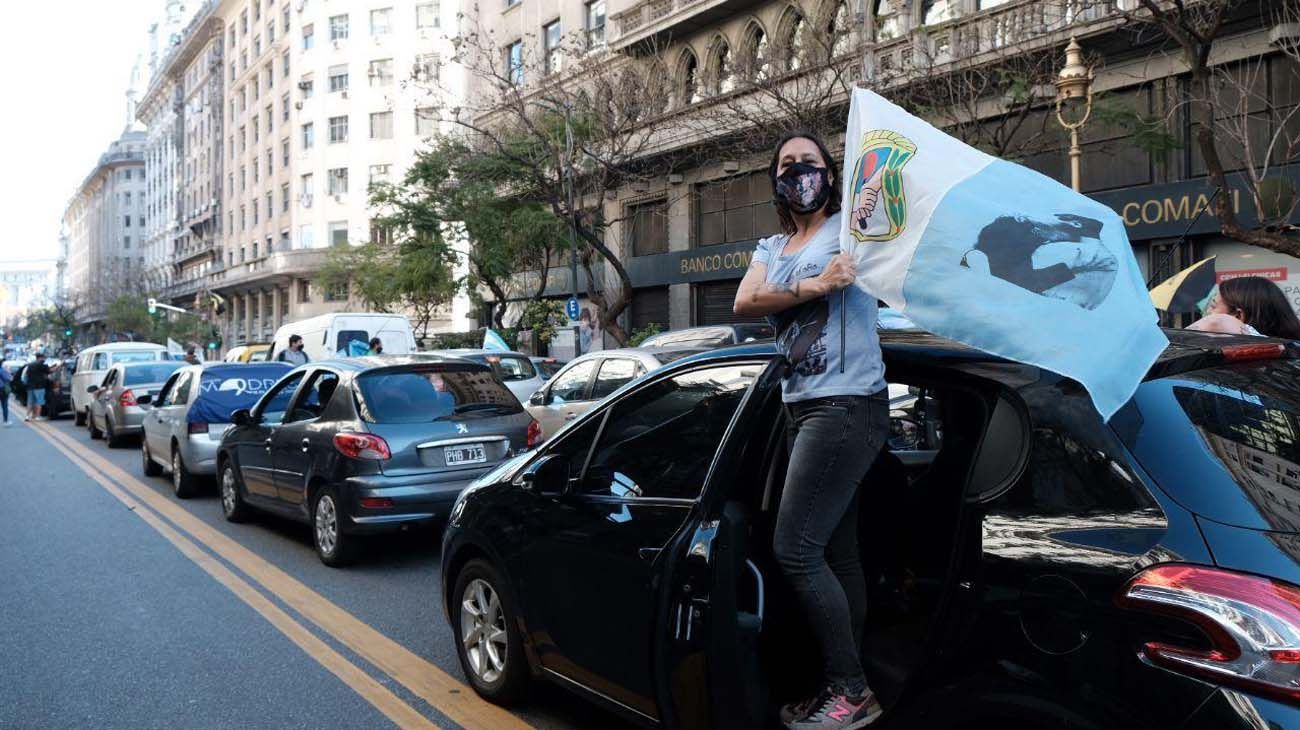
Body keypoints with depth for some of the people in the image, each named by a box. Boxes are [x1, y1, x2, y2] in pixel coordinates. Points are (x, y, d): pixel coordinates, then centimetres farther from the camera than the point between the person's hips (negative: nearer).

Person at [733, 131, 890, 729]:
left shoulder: (851, 227, 2)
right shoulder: (771, 248, 17)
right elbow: (744, 303, -1)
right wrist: (814, 286, -15)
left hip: (847, 405, -7)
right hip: (801, 408, 7)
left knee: (794, 550, -11)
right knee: (835, 555, 11)